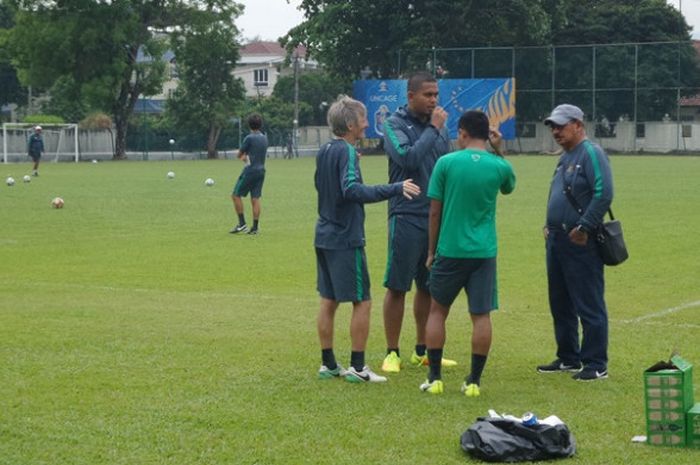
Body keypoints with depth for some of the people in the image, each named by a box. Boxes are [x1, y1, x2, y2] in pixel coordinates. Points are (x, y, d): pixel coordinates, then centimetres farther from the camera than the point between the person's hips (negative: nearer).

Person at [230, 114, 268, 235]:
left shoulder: (249, 138, -12)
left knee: (236, 195, 3)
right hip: (261, 171, 7)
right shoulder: (264, 138, 11)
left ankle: (242, 223, -1)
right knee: (255, 199, 5)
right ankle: (255, 227, 1)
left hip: (250, 170, -7)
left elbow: (239, 155, -4)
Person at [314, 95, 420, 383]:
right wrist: (396, 189, -33)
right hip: (346, 239, -9)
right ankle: (357, 367, 1)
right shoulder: (346, 152, -16)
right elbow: (352, 190, -30)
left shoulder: (324, 152, 10)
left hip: (324, 237, 9)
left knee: (328, 301, 12)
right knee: (362, 302, 0)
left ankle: (328, 364, 16)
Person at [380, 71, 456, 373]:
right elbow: (408, 158, -20)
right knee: (397, 286, -1)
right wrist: (433, 129, -14)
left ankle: (422, 351, 22)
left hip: (437, 216, 5)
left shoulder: (439, 125, 11)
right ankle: (392, 353, 7)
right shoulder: (396, 124, -5)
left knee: (429, 287, 11)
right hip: (407, 216, -5)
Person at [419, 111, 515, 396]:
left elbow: (435, 212, -1)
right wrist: (498, 152, 16)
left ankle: (434, 378, 12)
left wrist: (431, 251, 9)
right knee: (481, 316, 4)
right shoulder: (499, 166, 0)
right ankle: (474, 381, 6)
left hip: (450, 250, -1)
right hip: (484, 252, 1)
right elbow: (508, 188, 25)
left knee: (437, 311, 12)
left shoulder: (446, 163, -5)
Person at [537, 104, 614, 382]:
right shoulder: (565, 157, 18)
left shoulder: (591, 153, -11)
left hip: (580, 244, -10)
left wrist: (584, 228, -20)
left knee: (590, 306, -5)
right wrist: (550, 226, 16)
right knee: (560, 305, 15)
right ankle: (568, 359, 26)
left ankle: (596, 365, -1)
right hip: (557, 241, 10)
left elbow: (604, 194, -20)